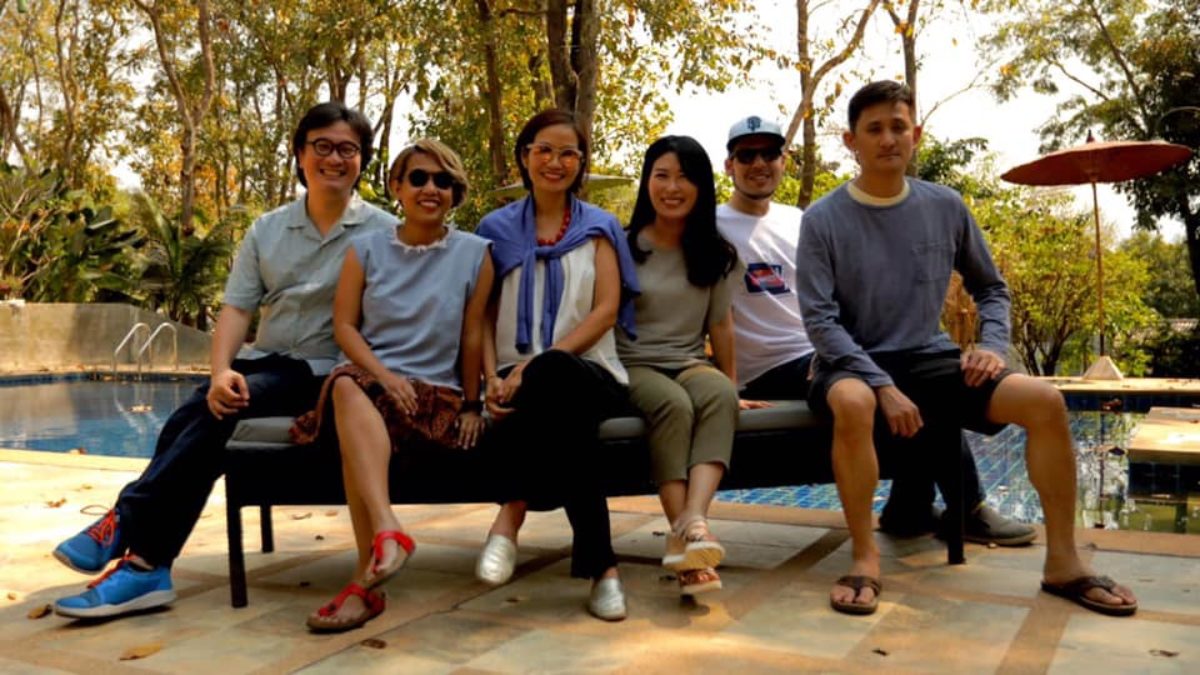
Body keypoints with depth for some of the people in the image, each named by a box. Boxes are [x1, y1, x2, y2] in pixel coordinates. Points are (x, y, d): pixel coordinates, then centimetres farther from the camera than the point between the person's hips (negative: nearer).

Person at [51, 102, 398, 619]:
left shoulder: (385, 232, 0)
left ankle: (126, 524, -19)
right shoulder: (267, 229, 13)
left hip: (325, 372, -4)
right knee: (195, 413, -25)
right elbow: (236, 308, 5)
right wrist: (221, 371, -14)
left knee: (217, 413, -28)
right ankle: (144, 562, -24)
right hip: (264, 362, 4)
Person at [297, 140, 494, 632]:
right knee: (348, 386, -36)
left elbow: (473, 335, 6)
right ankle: (387, 532, -48)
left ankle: (366, 582, -33)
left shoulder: (475, 254, 8)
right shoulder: (367, 249, 12)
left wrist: (471, 406, 4)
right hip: (371, 382, 2)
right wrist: (385, 376, -12)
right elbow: (344, 326, 4)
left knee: (357, 427, -33)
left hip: (437, 396, -2)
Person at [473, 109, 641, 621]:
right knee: (563, 416, -39)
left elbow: (607, 310, 1)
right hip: (520, 381, 1)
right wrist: (493, 378, -9)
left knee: (554, 375, -41)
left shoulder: (599, 228, 15)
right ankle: (600, 565, -34)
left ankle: (513, 515, -31)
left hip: (589, 374, 0)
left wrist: (534, 366, -13)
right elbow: (484, 316, 12)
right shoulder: (497, 229, 18)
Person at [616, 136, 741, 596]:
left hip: (690, 364, 2)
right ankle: (688, 540, -42)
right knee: (675, 405, -36)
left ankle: (692, 520, -51)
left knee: (721, 395, -34)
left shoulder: (713, 253, 13)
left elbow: (720, 322, 15)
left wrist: (733, 381, 15)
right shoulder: (624, 246, 5)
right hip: (634, 365, -2)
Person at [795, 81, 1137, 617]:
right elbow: (820, 320, -13)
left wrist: (992, 344, -3)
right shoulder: (823, 220, -6)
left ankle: (1063, 562, -2)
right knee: (853, 404, -40)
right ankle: (865, 557, -22)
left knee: (1044, 400, -16)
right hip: (853, 364, -4)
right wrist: (884, 385, -23)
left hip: (928, 358, 4)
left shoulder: (946, 207, 5)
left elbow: (991, 289, 17)